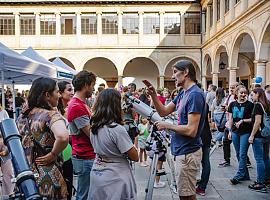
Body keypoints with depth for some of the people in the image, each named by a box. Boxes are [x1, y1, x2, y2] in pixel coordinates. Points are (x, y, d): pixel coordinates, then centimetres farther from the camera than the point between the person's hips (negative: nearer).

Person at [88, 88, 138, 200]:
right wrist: (131, 140, 0)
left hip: (97, 175, 7)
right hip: (115, 179, -7)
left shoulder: (94, 127, -2)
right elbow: (135, 157, -16)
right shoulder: (117, 129, -24)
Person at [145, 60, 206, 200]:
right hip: (182, 151, 9)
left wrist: (167, 126, -14)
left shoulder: (195, 95, -20)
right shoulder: (183, 93, 9)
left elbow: (191, 130, -25)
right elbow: (163, 111, 14)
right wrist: (153, 95, -1)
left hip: (188, 153, -9)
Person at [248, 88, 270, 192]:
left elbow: (258, 121, -18)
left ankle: (260, 184, 1)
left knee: (259, 160, -4)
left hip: (258, 136, -8)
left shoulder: (258, 105, -13)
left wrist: (252, 135, -14)